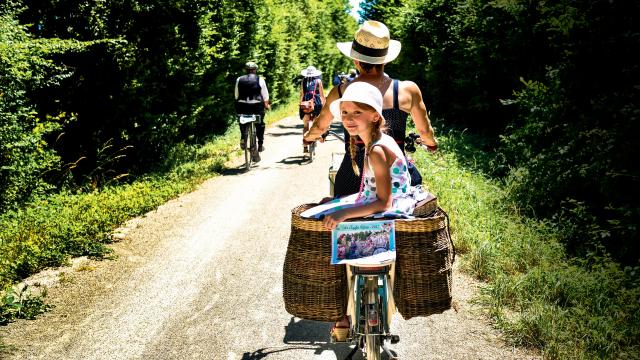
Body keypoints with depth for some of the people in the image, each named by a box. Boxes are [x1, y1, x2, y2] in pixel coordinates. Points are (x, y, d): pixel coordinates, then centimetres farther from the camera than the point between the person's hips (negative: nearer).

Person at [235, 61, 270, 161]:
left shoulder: (239, 80, 7)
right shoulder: (260, 80, 1)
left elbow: (236, 95, 10)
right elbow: (265, 95, 3)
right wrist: (266, 104, 18)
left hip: (242, 106, 2)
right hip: (257, 106, -2)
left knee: (243, 123, 25)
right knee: (260, 125, 16)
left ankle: (243, 138, 5)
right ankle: (260, 144, 15)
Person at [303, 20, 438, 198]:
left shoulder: (340, 93, -4)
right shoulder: (408, 90, -7)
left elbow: (319, 127, 15)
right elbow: (425, 131, 8)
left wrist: (308, 136, 39)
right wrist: (431, 142, 32)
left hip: (353, 178, 1)